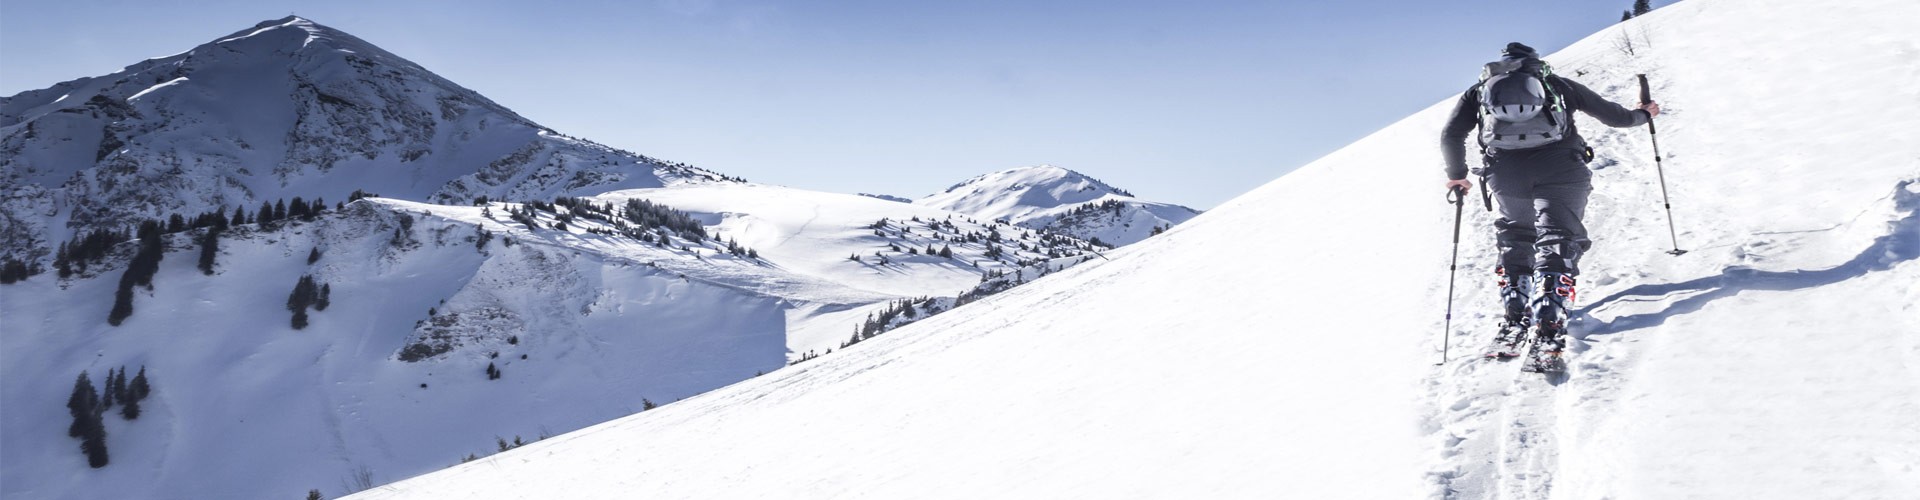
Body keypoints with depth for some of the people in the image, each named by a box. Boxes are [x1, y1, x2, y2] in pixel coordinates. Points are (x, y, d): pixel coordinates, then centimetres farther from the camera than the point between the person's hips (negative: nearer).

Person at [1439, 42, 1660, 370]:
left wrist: (1457, 176, 28)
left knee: (1515, 240, 22)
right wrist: (1642, 115, 49)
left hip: (1504, 173, 1)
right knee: (1557, 241, -2)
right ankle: (1548, 330, -19)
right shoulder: (1557, 84, 25)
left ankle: (1514, 321, 17)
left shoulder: (1479, 90, 24)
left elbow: (1451, 136, 14)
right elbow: (1610, 114, 30)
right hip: (1559, 167, -1)